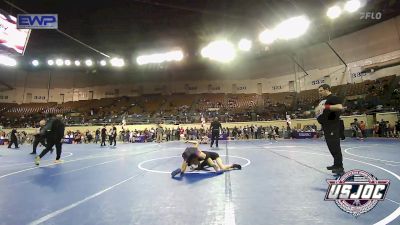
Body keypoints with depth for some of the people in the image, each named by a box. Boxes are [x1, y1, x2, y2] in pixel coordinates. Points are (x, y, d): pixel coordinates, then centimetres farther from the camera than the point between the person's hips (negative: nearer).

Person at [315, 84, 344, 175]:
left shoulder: (334, 98, -8)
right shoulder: (323, 100, 20)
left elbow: (340, 107, -25)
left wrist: (326, 107, -29)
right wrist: (317, 111, 12)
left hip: (333, 126, -10)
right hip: (326, 126, 10)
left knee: (335, 146, -9)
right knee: (331, 146, 15)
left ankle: (340, 167, -2)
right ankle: (336, 164, 26)